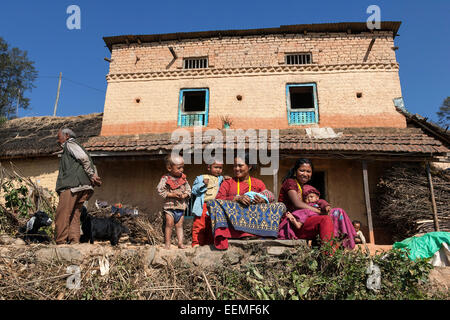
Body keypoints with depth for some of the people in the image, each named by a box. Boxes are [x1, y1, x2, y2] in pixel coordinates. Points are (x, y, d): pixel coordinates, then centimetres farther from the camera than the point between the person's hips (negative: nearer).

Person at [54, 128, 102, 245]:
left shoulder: (70, 143, 6)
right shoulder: (76, 147, 32)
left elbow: (84, 158, -12)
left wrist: (91, 175, -10)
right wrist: (93, 177, 6)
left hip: (72, 186, -9)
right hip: (81, 188, 9)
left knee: (61, 217, -8)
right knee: (74, 216, 6)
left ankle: (60, 243, -8)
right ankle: (74, 241, 1)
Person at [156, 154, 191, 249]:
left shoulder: (183, 178, 4)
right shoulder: (165, 179, -9)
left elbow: (188, 189, 9)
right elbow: (159, 190, -14)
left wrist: (184, 195, -11)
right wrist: (171, 194, -19)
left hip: (181, 206, 4)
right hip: (169, 206, -4)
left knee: (179, 225, 9)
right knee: (169, 224, 0)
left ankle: (180, 242, 14)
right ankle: (167, 243, 11)